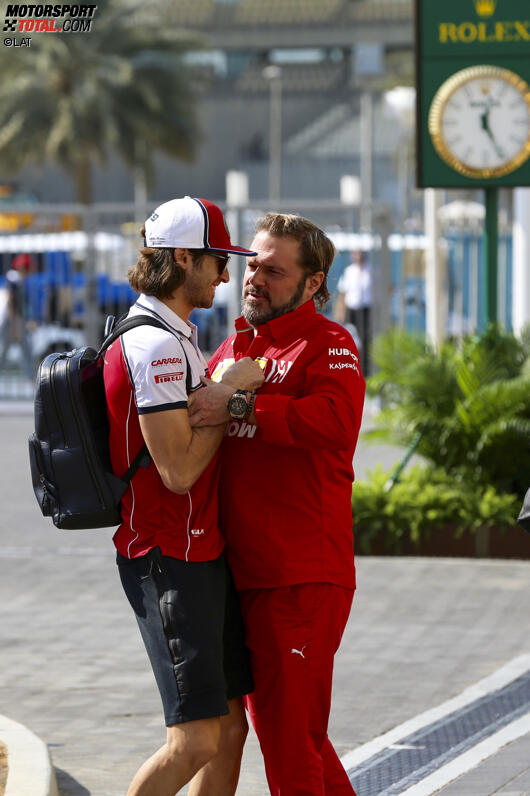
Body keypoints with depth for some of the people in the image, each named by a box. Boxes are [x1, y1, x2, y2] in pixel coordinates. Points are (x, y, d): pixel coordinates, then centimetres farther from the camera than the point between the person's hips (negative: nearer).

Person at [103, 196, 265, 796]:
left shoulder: (174, 339, 17)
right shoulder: (155, 347, -17)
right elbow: (179, 469, -21)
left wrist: (237, 391, 11)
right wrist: (232, 391, -11)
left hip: (202, 554, 10)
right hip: (169, 561, -10)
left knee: (230, 728, 8)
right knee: (196, 741, -11)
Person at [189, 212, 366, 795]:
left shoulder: (326, 344, -6)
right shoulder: (231, 351, 20)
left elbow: (336, 418, -27)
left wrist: (238, 408, -24)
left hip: (302, 576, -9)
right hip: (247, 572, 9)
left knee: (289, 730, -8)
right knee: (273, 719, 16)